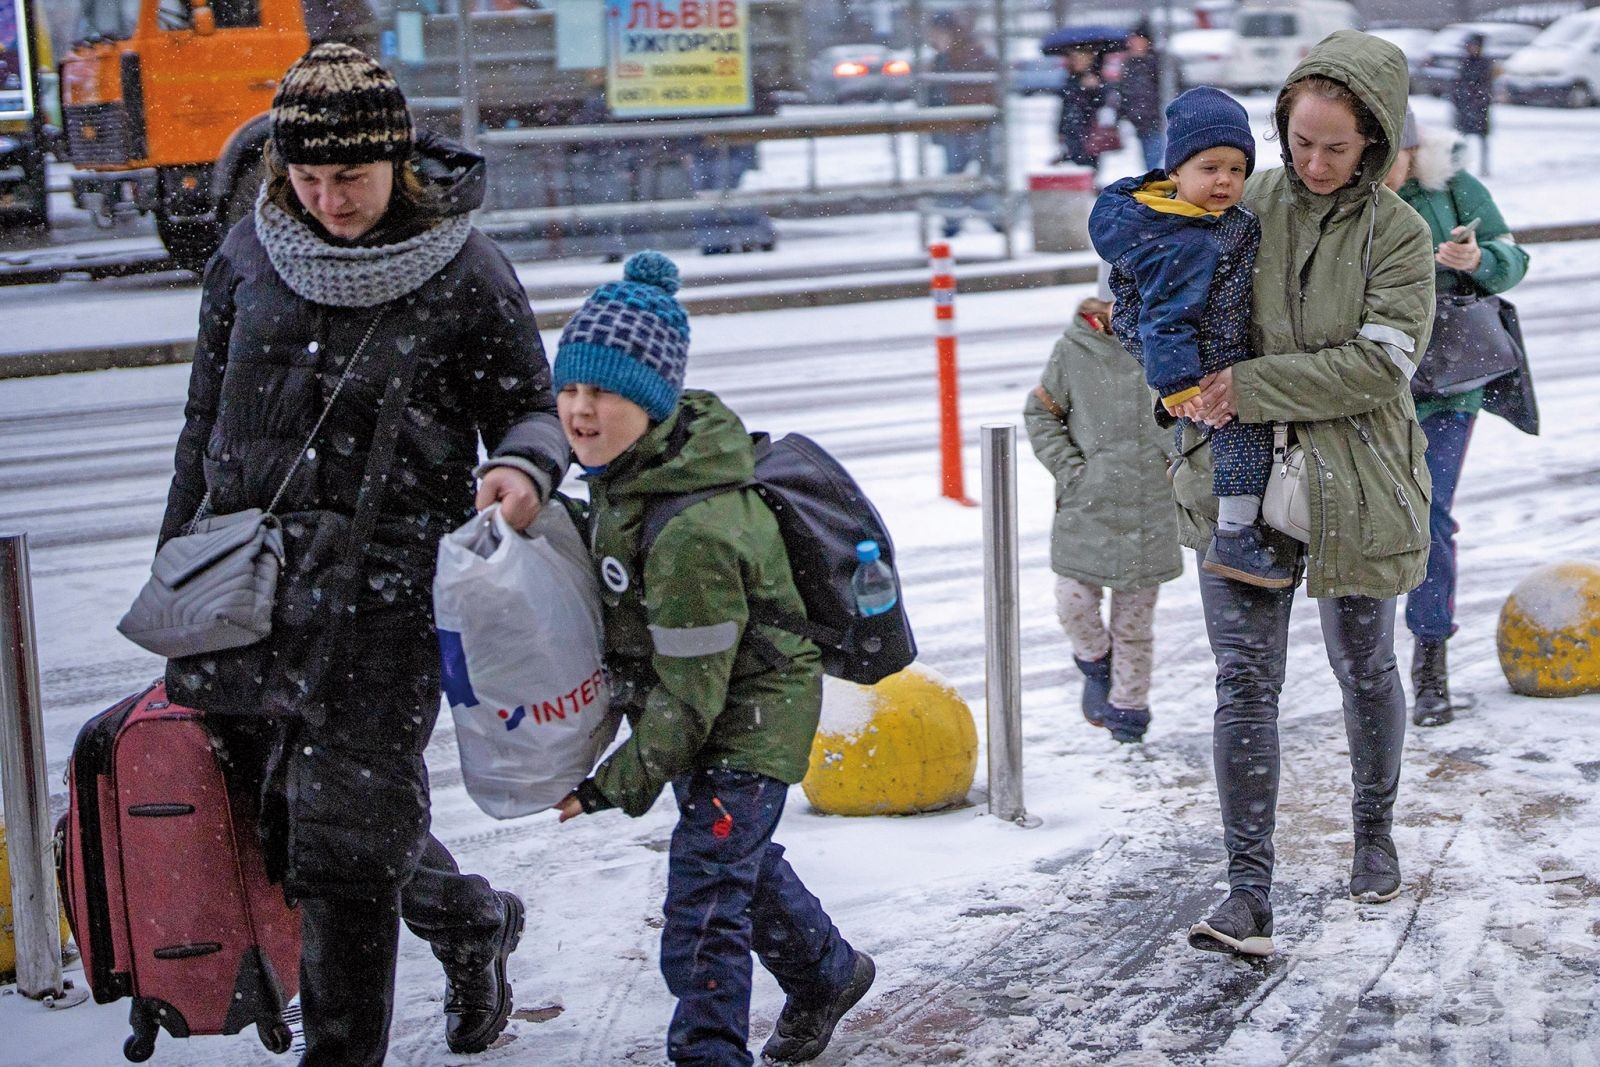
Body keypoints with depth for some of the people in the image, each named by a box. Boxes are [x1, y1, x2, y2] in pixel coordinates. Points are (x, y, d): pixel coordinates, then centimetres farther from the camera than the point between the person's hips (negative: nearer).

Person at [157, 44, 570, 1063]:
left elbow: (531, 408, 1)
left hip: (385, 586, -5)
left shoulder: (465, 271, -6)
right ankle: (471, 920, 37)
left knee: (346, 834, -6)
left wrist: (525, 467, -23)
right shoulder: (251, 254, 5)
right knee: (281, 809, 13)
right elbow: (207, 414, 14)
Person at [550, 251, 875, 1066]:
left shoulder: (693, 531, -36)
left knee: (703, 901, -10)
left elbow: (691, 691, -28)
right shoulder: (627, 467, -7)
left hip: (748, 722, -10)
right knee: (744, 861, 27)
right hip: (703, 722, 10)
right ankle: (827, 974, 50)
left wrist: (619, 785, -20)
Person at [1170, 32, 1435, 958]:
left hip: (1355, 489, -1)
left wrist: (1252, 388, -22)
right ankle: (1251, 891, -6)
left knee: (1365, 669, 16)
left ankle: (1376, 831, 39)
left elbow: (1380, 363, -16)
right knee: (1247, 682, -5)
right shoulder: (1244, 207, 1)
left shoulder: (1398, 234, -5)